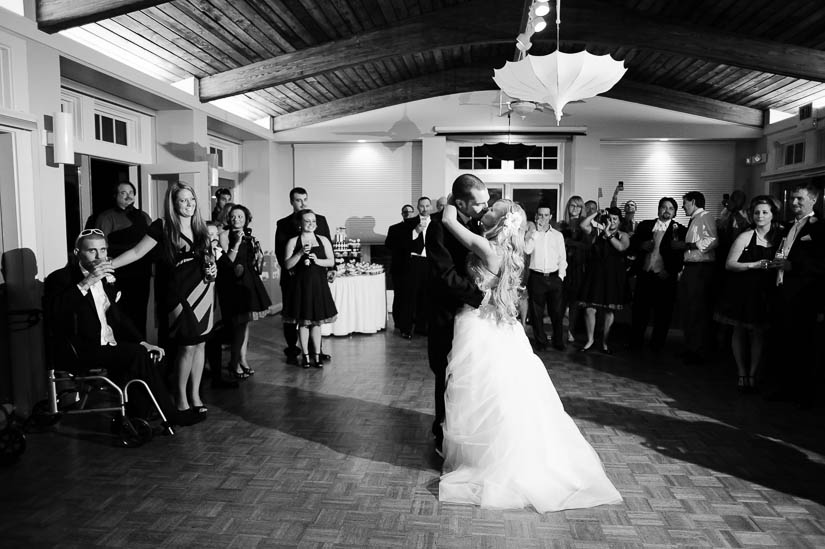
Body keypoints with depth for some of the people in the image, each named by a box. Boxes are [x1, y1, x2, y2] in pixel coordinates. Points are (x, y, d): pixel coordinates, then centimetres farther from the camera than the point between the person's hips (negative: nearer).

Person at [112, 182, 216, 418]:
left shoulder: (201, 228, 9)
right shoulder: (163, 227, -4)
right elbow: (137, 252, -5)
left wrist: (213, 270, 2)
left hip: (201, 292, 4)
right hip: (177, 294, -4)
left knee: (200, 343, 7)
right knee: (187, 346, -6)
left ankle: (195, 394, 20)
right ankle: (181, 398, 10)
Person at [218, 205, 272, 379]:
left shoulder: (249, 237, 11)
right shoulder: (225, 236, -6)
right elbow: (227, 261, -14)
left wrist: (258, 258, 0)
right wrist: (236, 243, -21)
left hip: (248, 281, 6)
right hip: (233, 282, -6)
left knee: (245, 321, 10)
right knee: (239, 323, -7)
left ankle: (242, 359, 19)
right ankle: (234, 363, 5)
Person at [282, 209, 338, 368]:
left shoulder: (323, 240, 5)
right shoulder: (293, 242, 0)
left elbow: (332, 261, 3)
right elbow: (287, 265, -6)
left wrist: (317, 261, -13)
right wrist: (300, 253, -18)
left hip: (318, 284, 1)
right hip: (300, 284, -1)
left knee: (316, 321, 7)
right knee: (302, 322, 4)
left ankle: (317, 355, 16)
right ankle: (306, 356, 14)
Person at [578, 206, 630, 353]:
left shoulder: (623, 235, 4)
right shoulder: (597, 232, 7)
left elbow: (621, 247, -16)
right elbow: (583, 225, -8)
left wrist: (608, 234, -15)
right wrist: (597, 214, -7)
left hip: (613, 278, 0)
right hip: (594, 275, 1)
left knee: (610, 311, 6)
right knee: (589, 309, -3)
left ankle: (605, 343, 19)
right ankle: (590, 340, 14)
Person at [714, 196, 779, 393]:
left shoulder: (779, 236, 3)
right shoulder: (745, 237, -7)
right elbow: (729, 264, -9)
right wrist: (754, 265, -19)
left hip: (764, 293, 3)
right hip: (742, 290, -2)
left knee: (758, 332, 5)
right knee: (740, 331, 5)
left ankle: (752, 374, 15)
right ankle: (742, 374, 15)